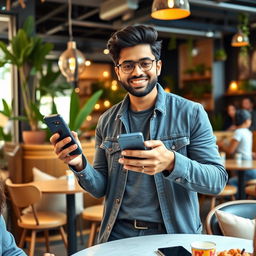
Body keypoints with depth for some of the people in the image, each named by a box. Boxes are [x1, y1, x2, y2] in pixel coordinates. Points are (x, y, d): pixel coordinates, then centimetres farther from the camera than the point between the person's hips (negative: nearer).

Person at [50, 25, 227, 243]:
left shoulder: (191, 113, -3)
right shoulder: (107, 121, 7)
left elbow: (218, 180, -8)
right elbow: (101, 189, 9)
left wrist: (172, 163, -25)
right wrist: (80, 164, -11)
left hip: (174, 235, -2)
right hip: (118, 236, 3)